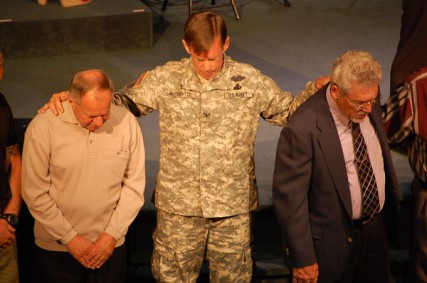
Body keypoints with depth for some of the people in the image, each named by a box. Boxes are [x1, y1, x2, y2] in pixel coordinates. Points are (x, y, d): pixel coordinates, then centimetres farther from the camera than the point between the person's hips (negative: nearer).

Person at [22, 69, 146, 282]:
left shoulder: (126, 122, -8)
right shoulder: (42, 127, -13)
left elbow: (134, 185, -2)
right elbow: (35, 193, -9)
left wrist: (112, 233, -6)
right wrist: (69, 238, -9)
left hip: (110, 246, 2)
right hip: (57, 249, -1)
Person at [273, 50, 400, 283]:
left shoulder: (370, 106, -6)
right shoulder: (302, 130, -27)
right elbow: (289, 198, -21)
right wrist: (303, 259, -18)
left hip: (377, 229, 6)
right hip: (331, 243, -6)